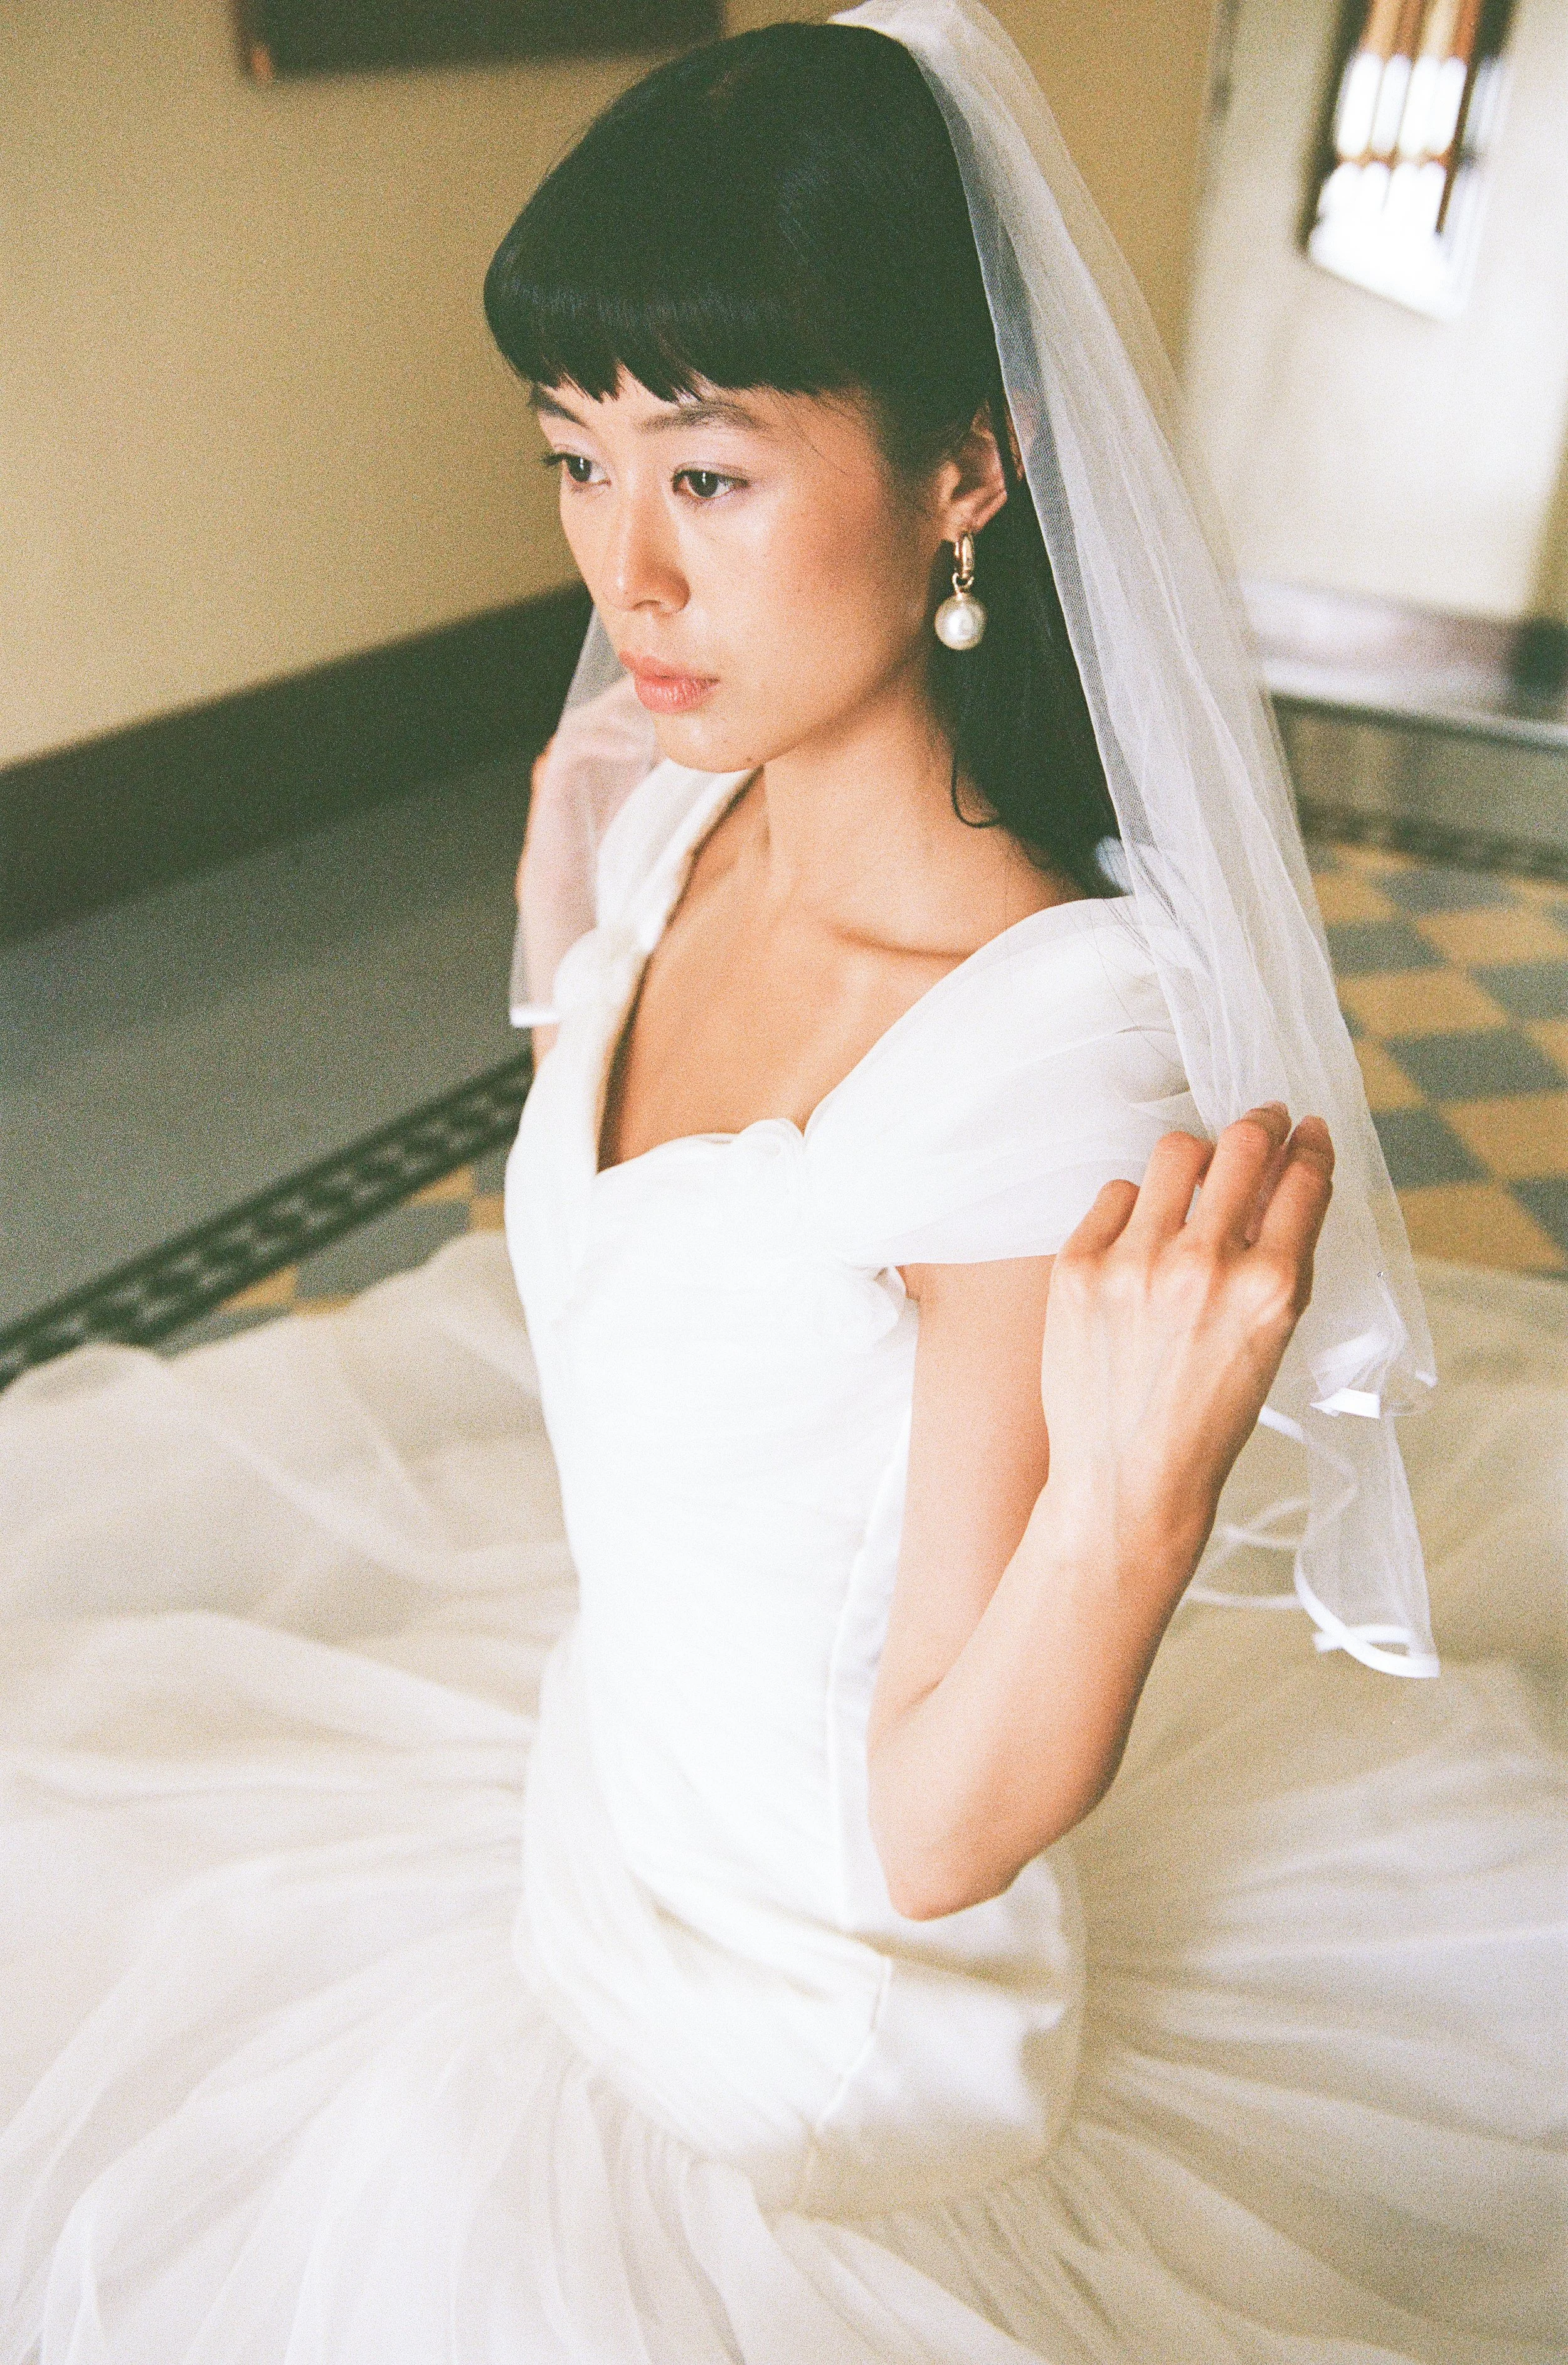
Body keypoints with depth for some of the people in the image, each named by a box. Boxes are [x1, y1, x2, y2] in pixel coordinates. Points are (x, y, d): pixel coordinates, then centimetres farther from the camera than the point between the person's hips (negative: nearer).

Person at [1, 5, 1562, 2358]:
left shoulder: (1052, 1039, -34)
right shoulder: (672, 831, -10)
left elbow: (939, 1834, -25)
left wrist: (1136, 1492, -44)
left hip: (819, 2031, -6)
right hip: (596, 1821, 7)